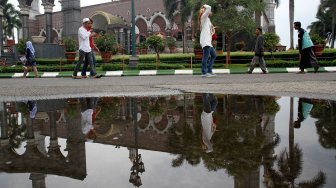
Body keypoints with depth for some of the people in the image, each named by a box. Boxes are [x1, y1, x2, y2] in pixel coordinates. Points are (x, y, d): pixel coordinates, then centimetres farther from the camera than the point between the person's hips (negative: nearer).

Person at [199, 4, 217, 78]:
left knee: (214, 55, 13)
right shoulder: (204, 17, 0)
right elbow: (209, 8, -14)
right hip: (205, 41, -10)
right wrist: (204, 7, 4)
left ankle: (209, 71, 13)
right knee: (206, 56, -13)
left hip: (208, 41, 10)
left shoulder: (207, 19, 27)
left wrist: (212, 29, 10)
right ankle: (204, 73, -14)